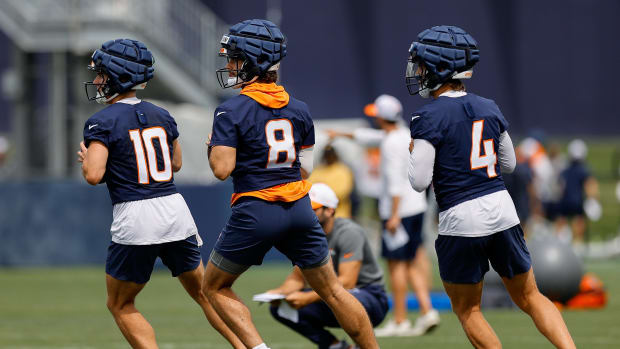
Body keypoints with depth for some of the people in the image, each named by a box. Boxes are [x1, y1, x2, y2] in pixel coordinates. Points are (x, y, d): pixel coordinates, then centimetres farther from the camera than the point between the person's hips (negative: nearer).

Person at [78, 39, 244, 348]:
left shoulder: (102, 122, -8)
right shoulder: (161, 116, 11)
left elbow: (94, 175, -17)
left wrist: (87, 159, 4)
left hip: (135, 218, -5)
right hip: (175, 209, 5)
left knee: (120, 305, 11)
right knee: (205, 293, 18)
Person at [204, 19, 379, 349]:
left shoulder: (231, 111, -11)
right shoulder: (298, 109, 6)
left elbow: (222, 169, -17)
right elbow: (306, 166, 12)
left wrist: (212, 148, 3)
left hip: (255, 211, -5)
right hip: (299, 210, 5)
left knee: (215, 287, 13)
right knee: (332, 290, 15)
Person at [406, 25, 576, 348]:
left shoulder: (429, 118, -11)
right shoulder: (489, 109, 8)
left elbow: (419, 181, -12)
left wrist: (413, 153, 7)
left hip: (461, 221, -5)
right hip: (502, 210, 5)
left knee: (467, 310, 12)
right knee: (530, 297, 15)